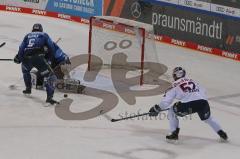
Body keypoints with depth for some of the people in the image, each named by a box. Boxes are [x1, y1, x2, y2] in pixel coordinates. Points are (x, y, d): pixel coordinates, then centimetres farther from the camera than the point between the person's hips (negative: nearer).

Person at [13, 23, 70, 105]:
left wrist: (18, 58, 43)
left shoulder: (27, 36, 28)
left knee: (25, 69, 39)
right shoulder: (44, 35, 20)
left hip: (27, 58, 4)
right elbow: (53, 47, 12)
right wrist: (63, 57, 11)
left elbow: (21, 48, 24)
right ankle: (49, 97, -15)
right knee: (51, 76, 0)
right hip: (39, 58, -4)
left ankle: (28, 88, 46)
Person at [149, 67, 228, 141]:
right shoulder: (193, 81, 28)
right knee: (207, 118, 34)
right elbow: (203, 92, 26)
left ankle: (174, 133, 13)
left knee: (171, 111, 21)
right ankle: (221, 133, 30)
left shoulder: (175, 86, 15)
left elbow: (166, 101, 12)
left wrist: (157, 109, 24)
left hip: (187, 105, -4)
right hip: (203, 102, 4)